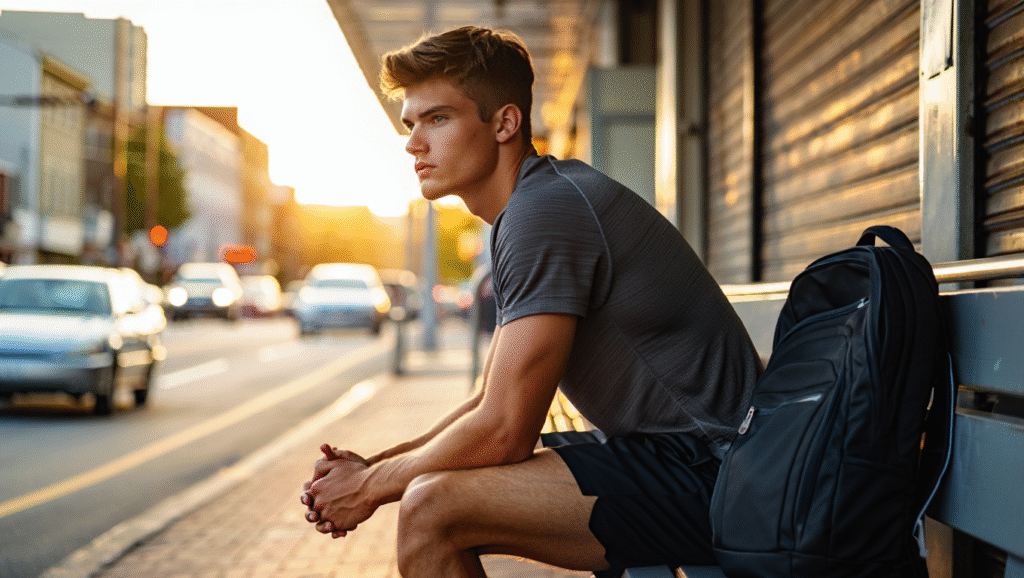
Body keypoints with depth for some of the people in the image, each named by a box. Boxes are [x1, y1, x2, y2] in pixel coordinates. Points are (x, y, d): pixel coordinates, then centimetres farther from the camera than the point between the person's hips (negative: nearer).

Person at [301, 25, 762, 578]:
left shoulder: (544, 211, -18)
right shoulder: (543, 201, 15)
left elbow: (503, 432, -20)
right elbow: (494, 405, 17)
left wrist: (372, 485, -5)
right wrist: (368, 466, 6)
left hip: (705, 471, -10)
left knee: (432, 508, -22)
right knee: (433, 496, 13)